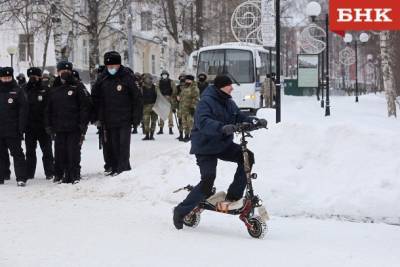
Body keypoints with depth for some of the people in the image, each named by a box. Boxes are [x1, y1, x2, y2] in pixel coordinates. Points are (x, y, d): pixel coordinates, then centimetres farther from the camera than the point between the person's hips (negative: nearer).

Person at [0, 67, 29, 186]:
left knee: (17, 154, -4)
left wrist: (21, 128, -12)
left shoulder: (17, 91, 0)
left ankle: (21, 178, -6)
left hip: (13, 131, -4)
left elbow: (23, 110, -4)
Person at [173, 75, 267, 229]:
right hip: (205, 148, -7)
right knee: (208, 181, -19)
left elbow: (240, 117, 11)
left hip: (224, 145, 7)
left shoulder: (228, 102, 8)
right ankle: (181, 211, -4)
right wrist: (222, 127, -50)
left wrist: (255, 122, -8)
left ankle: (234, 196, -5)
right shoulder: (206, 102, -18)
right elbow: (203, 122, -35)